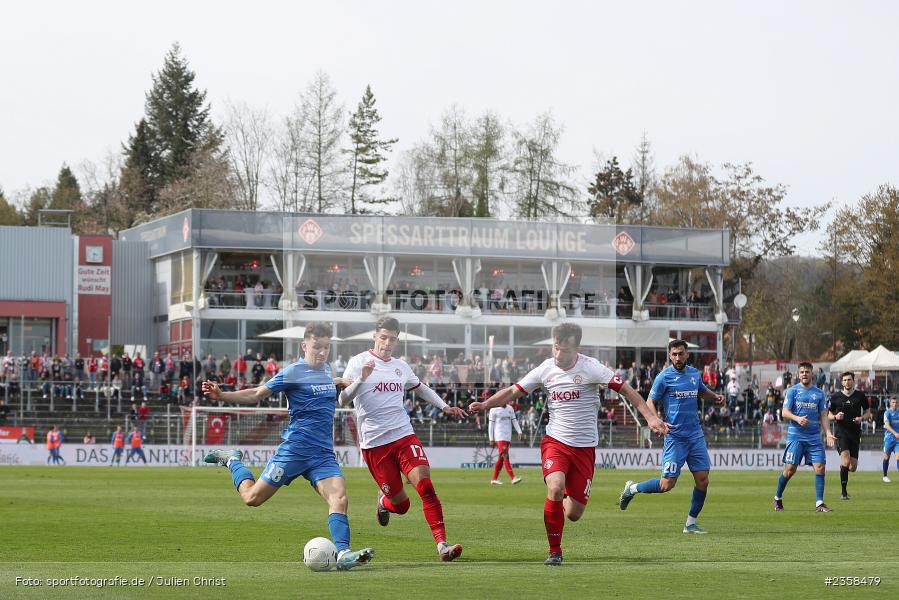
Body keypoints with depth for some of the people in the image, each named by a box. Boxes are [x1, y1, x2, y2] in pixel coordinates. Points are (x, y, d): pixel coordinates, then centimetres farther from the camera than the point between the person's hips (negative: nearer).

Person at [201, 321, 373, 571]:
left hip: (323, 454, 5)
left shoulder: (326, 370, 13)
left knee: (339, 497, -18)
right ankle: (232, 461, 29)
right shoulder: (293, 372, -8)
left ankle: (343, 553, -24)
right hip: (295, 449, -5)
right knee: (252, 497, 2)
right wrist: (221, 396, -16)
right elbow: (257, 395, -4)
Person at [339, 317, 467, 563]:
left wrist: (444, 407, 21)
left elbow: (421, 388, 33)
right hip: (374, 443, -3)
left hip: (404, 435, 3)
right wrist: (361, 379, -25)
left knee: (425, 485, -19)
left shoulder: (401, 367, 14)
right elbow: (343, 399, -9)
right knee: (401, 504, -1)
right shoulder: (359, 362, -1)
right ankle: (383, 500, 38)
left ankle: (442, 545, -22)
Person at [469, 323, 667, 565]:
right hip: (555, 442, 1)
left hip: (585, 447, -1)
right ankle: (555, 551, -12)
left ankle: (567, 499, 39)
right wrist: (484, 404, -6)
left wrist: (650, 417, -16)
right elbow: (513, 392, 8)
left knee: (574, 514, -2)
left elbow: (625, 390, -8)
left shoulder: (590, 367, -8)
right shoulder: (545, 369, 0)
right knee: (555, 488, -28)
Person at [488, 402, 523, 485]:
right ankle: (513, 478, -24)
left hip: (508, 437, 6)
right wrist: (491, 439, -5)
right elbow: (491, 425, -2)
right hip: (499, 437, -6)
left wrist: (519, 432, 0)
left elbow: (514, 421, 15)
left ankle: (494, 479, 17)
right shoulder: (494, 410, -4)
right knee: (505, 457, -15)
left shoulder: (510, 409, 13)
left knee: (501, 458, 9)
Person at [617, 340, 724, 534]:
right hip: (675, 436, -5)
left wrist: (715, 397, 9)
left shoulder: (695, 373, 11)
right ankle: (632, 488, 17)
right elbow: (650, 402, -4)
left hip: (696, 435, 5)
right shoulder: (664, 377, -6)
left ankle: (691, 522, 12)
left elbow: (703, 392, 31)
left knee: (702, 480, -1)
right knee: (667, 484, -8)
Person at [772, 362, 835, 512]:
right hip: (795, 436, -3)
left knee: (820, 467, -9)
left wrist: (828, 432, -2)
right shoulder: (792, 391, 3)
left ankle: (819, 503, -6)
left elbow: (823, 415, 11)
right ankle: (777, 498, 15)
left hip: (814, 437, 3)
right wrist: (797, 418, -21)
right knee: (790, 469, -5)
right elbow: (785, 412, -2)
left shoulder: (819, 393, 11)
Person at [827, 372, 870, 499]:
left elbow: (866, 411, 17)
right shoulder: (835, 397, 2)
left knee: (853, 467, 2)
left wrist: (861, 418, -5)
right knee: (845, 461, -22)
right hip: (841, 432, -3)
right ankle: (844, 492, -16)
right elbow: (829, 414, 11)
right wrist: (836, 417, -11)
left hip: (855, 432, 3)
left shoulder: (860, 395, 5)